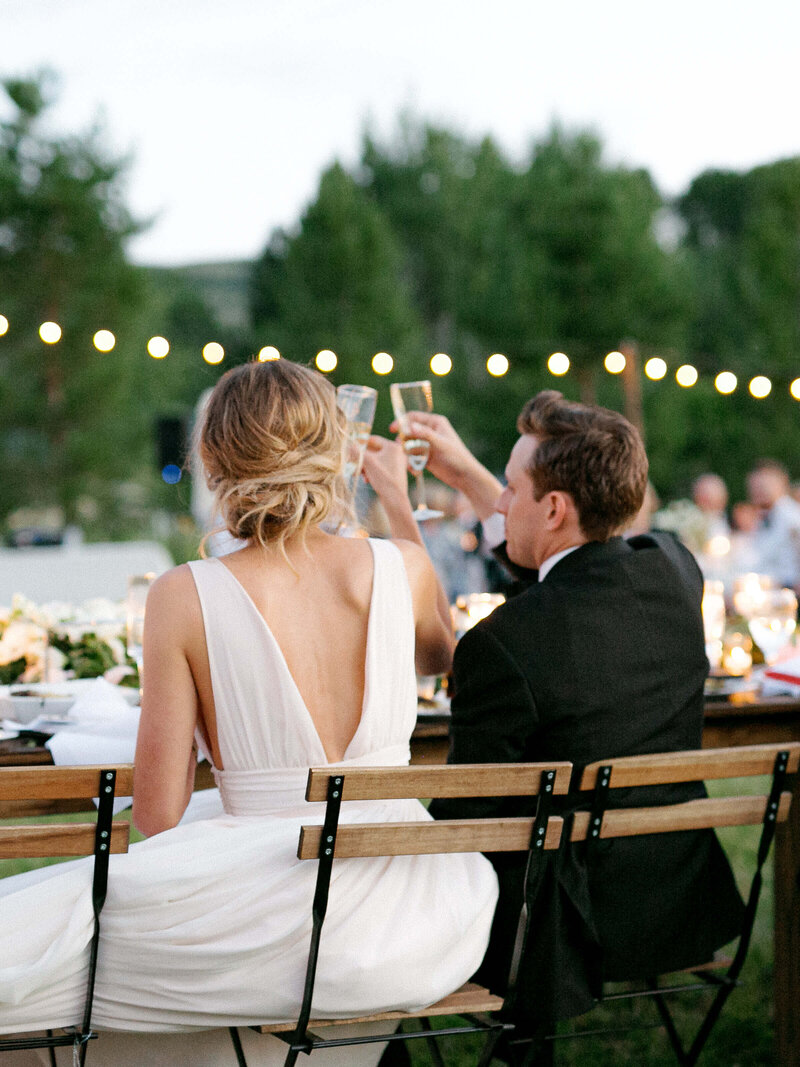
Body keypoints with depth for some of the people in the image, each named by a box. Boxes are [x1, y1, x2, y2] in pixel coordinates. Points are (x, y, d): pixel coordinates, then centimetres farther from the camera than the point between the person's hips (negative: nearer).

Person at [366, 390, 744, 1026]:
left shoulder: (500, 645, -26)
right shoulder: (673, 569, -6)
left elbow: (462, 819, -15)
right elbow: (572, 574, 18)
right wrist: (466, 475, 21)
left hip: (577, 933, -7)